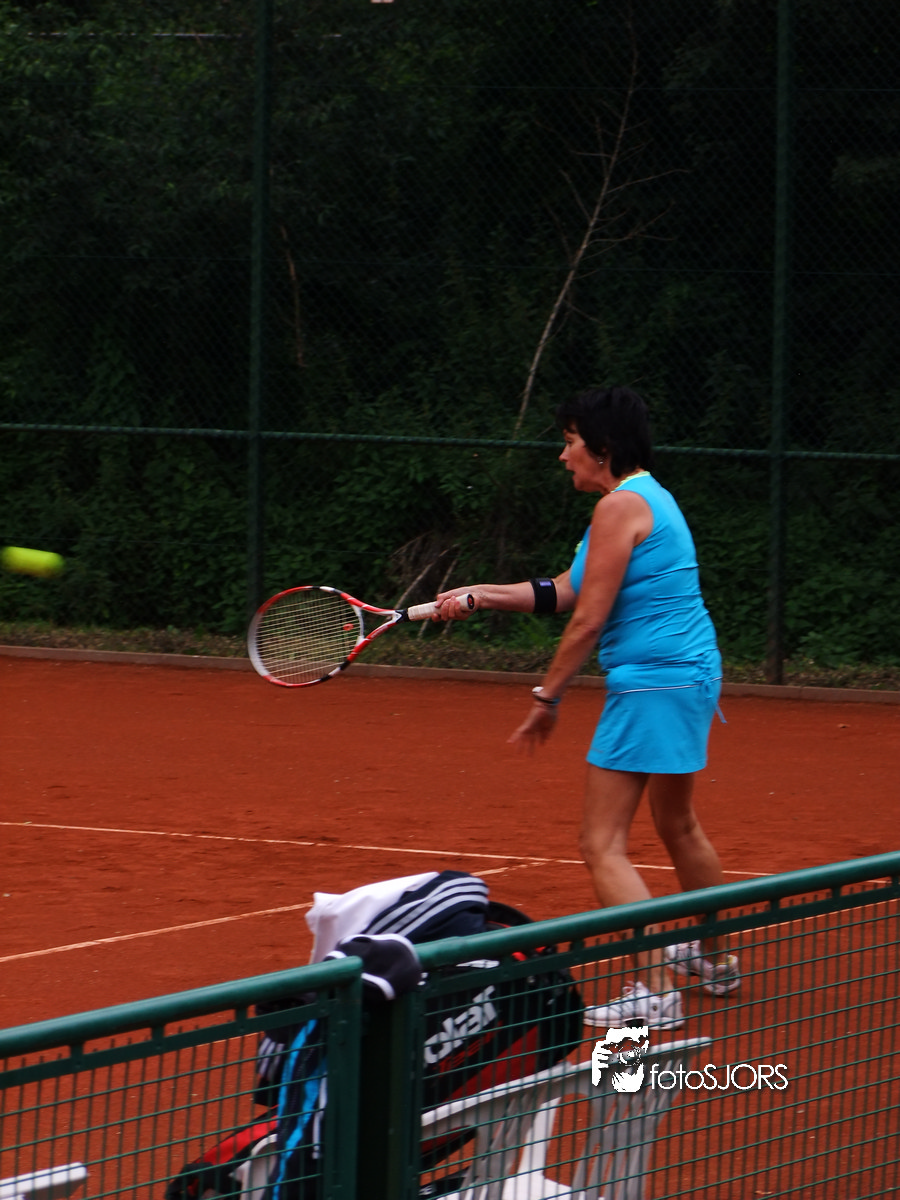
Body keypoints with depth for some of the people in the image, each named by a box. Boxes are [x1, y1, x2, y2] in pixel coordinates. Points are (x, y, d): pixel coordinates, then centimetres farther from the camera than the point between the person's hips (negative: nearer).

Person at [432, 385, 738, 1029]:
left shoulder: (622, 505, -15)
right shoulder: (647, 496, 15)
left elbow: (589, 619, -17)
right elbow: (565, 591, 17)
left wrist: (548, 697, -11)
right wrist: (479, 596, 13)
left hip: (651, 683, -11)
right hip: (694, 673, 11)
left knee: (603, 846, -10)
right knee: (678, 827, 28)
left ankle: (655, 989, -18)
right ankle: (716, 960, 43)